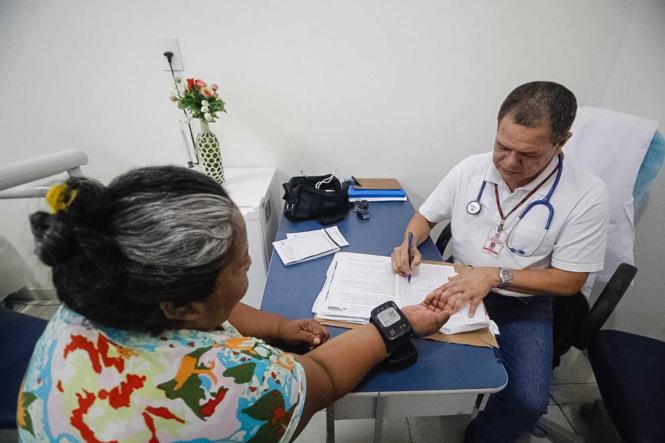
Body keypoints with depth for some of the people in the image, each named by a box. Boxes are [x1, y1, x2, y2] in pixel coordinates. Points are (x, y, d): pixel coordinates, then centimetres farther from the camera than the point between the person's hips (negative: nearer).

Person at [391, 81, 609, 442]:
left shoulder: (586, 195, -15)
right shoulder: (470, 169, -7)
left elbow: (569, 281, -10)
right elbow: (425, 217, 5)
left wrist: (495, 275, -24)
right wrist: (409, 245, -17)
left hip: (523, 305, -1)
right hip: (457, 286, 2)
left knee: (527, 401, -21)